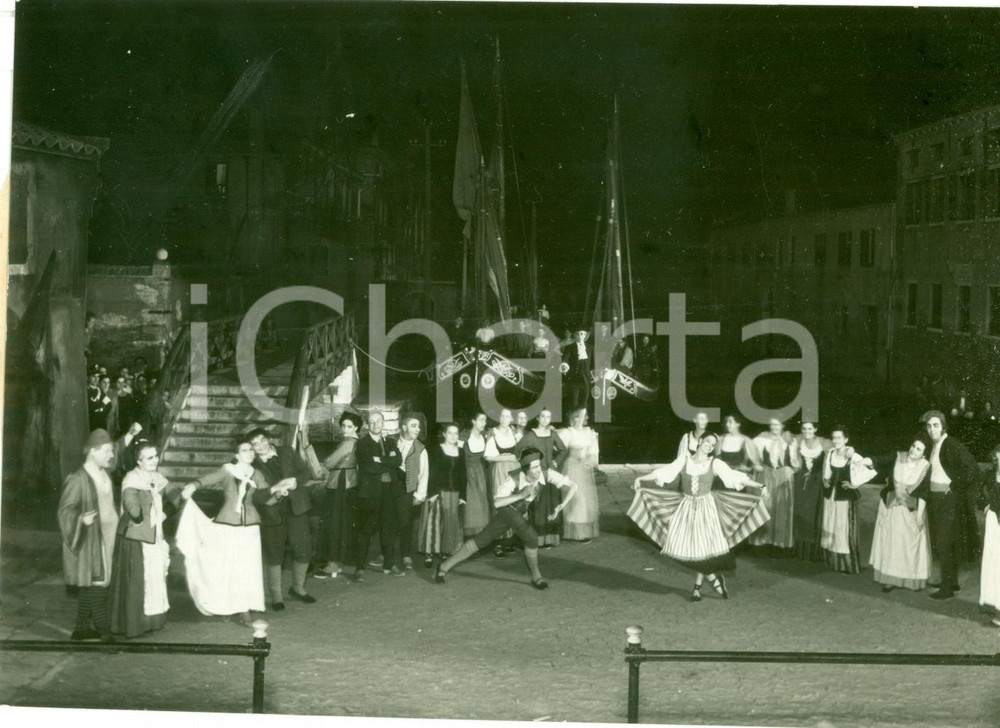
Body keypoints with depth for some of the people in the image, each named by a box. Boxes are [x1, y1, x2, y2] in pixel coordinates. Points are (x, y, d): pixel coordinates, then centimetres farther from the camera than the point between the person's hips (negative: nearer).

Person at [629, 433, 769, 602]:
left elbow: (736, 477, -8)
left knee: (703, 546, -8)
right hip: (686, 507, 1)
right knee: (684, 545, -8)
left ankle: (697, 586, 10)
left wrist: (760, 486, -17)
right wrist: (641, 479, -6)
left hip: (706, 508, -1)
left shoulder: (715, 464, -2)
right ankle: (713, 578, 9)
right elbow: (663, 472, 0)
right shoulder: (684, 459, 3)